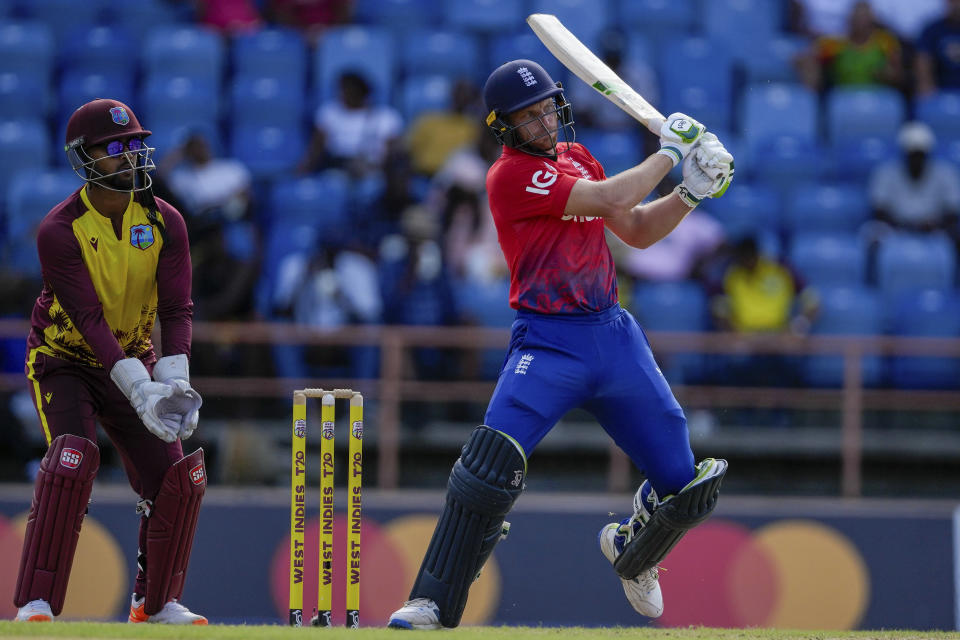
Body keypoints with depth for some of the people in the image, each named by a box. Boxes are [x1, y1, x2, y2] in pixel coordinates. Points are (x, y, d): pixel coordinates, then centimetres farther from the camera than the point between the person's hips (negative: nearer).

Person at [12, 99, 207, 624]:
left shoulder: (165, 223, -9)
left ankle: (155, 603, 18)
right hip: (63, 361, -5)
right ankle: (35, 604, -26)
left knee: (178, 477, -3)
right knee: (73, 457, -28)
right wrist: (141, 391, -39)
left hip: (134, 361, 5)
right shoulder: (59, 231, -22)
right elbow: (90, 320, -29)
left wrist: (174, 383, -32)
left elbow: (176, 310, -15)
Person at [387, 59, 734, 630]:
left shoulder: (575, 157, 14)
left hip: (615, 334, 7)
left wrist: (691, 193, 3)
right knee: (489, 469, -24)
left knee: (687, 485, 4)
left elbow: (638, 231, 18)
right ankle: (432, 606, -15)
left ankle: (631, 550, 37)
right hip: (548, 342, -6)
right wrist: (670, 151, -7)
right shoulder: (511, 174, -11)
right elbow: (610, 202, -18)